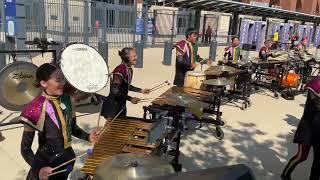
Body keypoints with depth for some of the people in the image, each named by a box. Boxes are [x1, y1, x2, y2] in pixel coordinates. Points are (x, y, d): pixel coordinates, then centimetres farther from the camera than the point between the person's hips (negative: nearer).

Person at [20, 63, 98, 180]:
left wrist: (88, 137, -8)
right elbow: (25, 149, -19)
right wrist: (38, 169, -33)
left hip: (68, 158, 5)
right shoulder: (36, 108, -22)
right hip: (46, 162, -5)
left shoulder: (67, 99, -5)